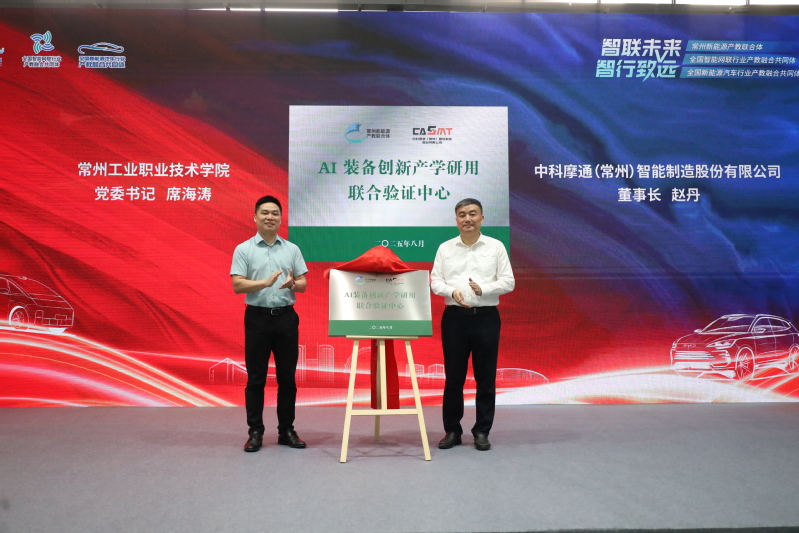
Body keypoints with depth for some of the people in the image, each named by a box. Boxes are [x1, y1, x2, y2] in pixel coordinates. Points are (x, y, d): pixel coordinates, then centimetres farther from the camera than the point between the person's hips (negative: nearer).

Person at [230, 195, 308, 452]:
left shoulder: (292, 249, 8)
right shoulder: (244, 249, 0)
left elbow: (303, 284, 5)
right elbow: (237, 285, -9)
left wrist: (293, 284, -18)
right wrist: (265, 282, -24)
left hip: (286, 317, 2)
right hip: (257, 318, -2)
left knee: (287, 377, 7)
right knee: (256, 378, 3)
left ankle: (286, 430, 17)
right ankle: (255, 432, 13)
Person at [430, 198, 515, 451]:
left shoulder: (496, 247, 3)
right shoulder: (445, 248, 7)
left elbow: (508, 281, -1)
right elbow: (435, 281, 4)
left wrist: (483, 289, -18)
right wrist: (452, 291, -17)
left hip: (486, 318, -1)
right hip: (454, 318, 1)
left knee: (485, 378, 4)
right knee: (453, 377, 5)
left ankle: (482, 431, 15)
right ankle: (452, 430, 17)